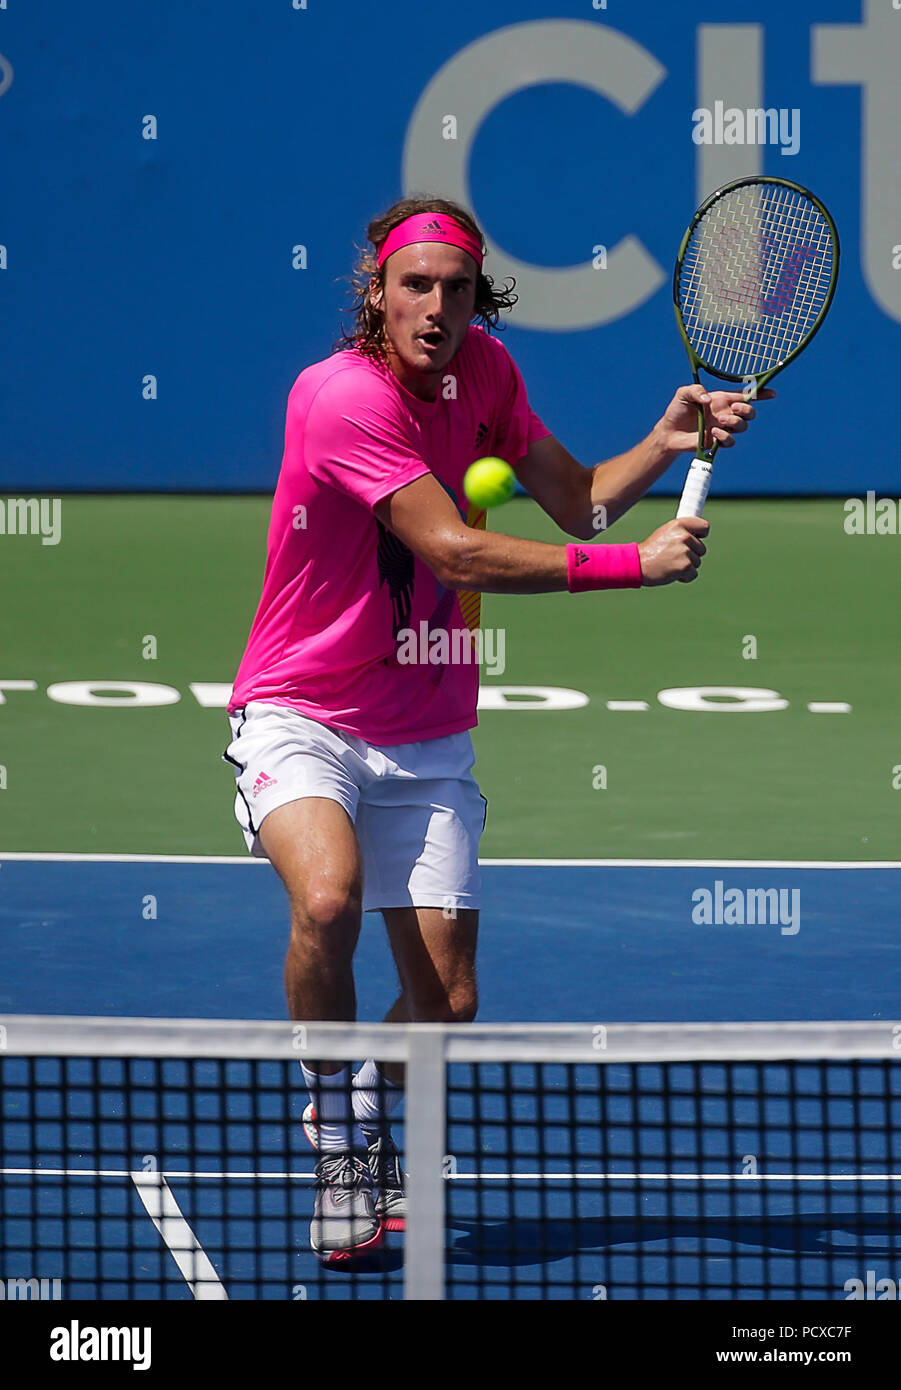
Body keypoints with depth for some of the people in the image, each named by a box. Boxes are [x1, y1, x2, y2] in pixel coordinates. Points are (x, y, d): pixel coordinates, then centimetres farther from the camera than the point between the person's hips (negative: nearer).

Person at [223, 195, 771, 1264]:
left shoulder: (483, 370, 1)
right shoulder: (343, 397, -22)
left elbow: (575, 501, 11)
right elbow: (457, 551, -26)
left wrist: (666, 443, -8)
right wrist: (636, 566, -26)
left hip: (425, 743, 6)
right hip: (300, 719, -6)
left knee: (446, 1000, -3)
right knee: (329, 896, -34)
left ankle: (371, 1150, 28)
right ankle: (335, 1150, -15)